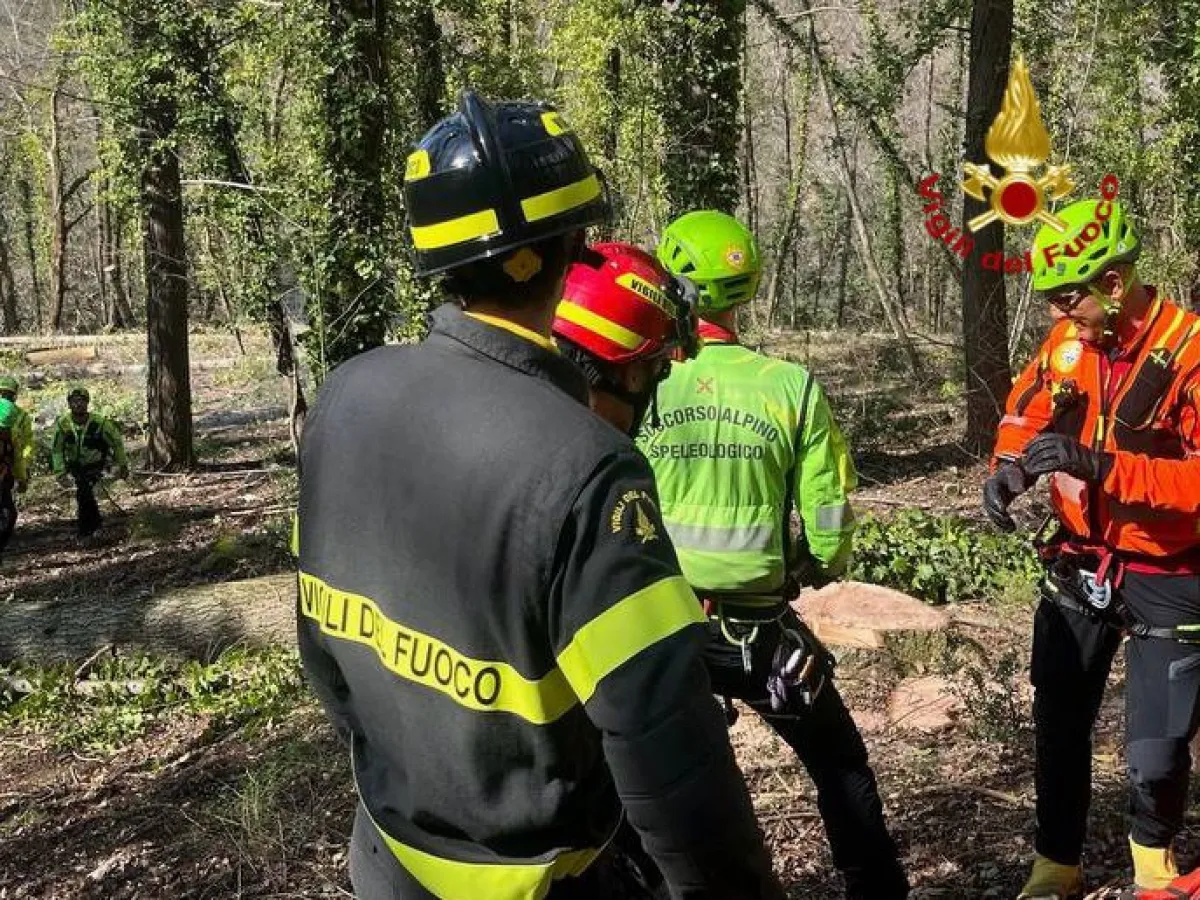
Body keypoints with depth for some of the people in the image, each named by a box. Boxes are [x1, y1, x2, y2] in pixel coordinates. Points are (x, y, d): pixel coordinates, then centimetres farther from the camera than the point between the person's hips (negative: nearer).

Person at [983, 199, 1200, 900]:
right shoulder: (1068, 342, -3)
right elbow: (1024, 413, 13)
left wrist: (1101, 465, -37)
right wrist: (1009, 468, -8)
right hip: (1079, 566, 5)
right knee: (1060, 730, 10)